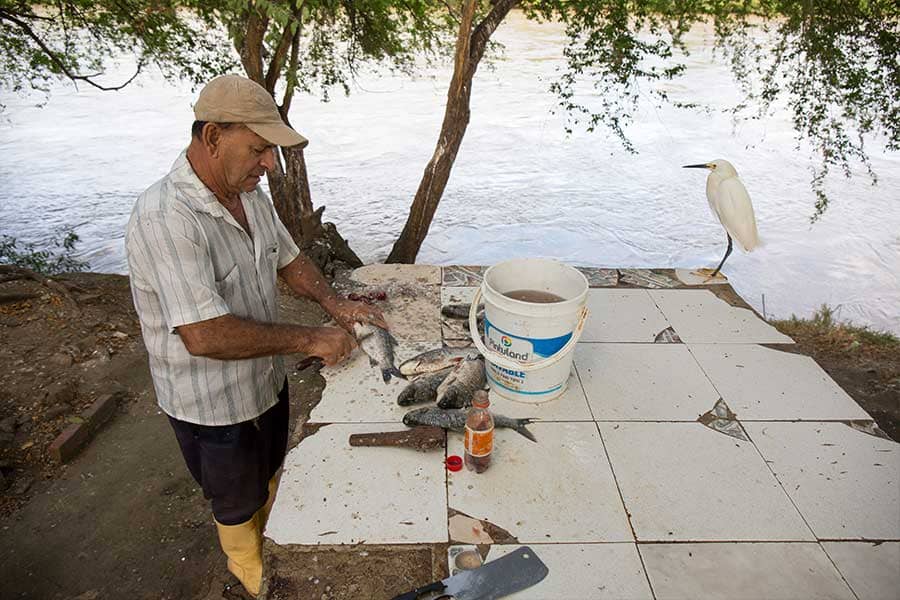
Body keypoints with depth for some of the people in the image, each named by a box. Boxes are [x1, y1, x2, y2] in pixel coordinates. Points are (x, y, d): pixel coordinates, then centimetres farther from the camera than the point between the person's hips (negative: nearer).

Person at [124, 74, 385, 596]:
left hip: (267, 379, 7)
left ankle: (275, 548, 58)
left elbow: (287, 257, 9)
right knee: (239, 503, 19)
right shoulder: (165, 219, -32)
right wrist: (310, 339, -29)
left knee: (270, 475, 30)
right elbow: (204, 336, -37)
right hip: (213, 406, -7)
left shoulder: (249, 194, -5)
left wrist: (335, 303, -7)